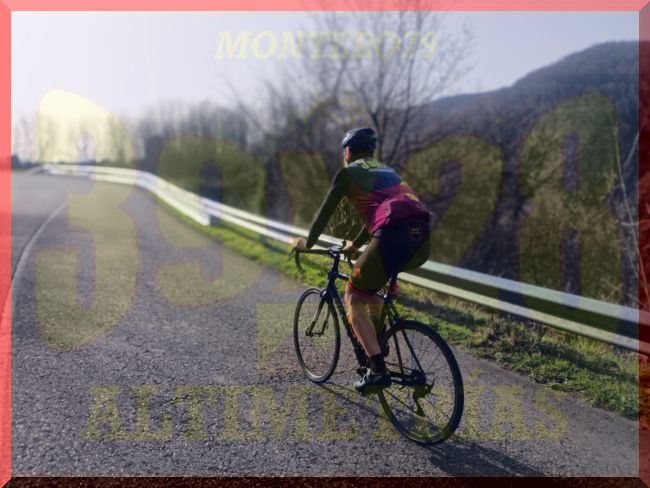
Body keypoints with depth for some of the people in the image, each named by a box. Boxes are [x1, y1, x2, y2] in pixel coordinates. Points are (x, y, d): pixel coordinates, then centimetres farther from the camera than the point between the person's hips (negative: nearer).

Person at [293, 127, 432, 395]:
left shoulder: (348, 172, 14)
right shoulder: (387, 171, 33)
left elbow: (325, 212, 19)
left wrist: (307, 243, 35)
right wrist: (355, 245, 55)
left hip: (394, 237, -7)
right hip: (422, 237, 7)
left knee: (354, 299, 11)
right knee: (371, 284, 34)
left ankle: (378, 370, 2)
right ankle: (377, 344, 36)